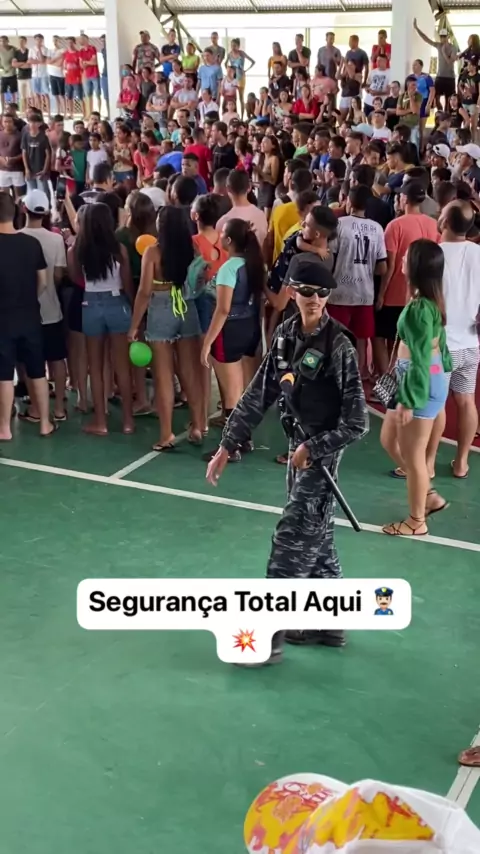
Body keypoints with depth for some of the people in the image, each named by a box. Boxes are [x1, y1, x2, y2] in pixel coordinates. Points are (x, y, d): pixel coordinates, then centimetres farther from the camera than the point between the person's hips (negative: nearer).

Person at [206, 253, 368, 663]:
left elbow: (357, 423, -18)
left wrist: (312, 450, -15)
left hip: (322, 454, -7)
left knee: (292, 541, -3)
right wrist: (227, 447, 2)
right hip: (298, 448, 7)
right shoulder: (286, 334, -1)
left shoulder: (339, 348, -20)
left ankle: (268, 636, 7)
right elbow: (259, 395, 4)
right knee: (317, 538, 17)